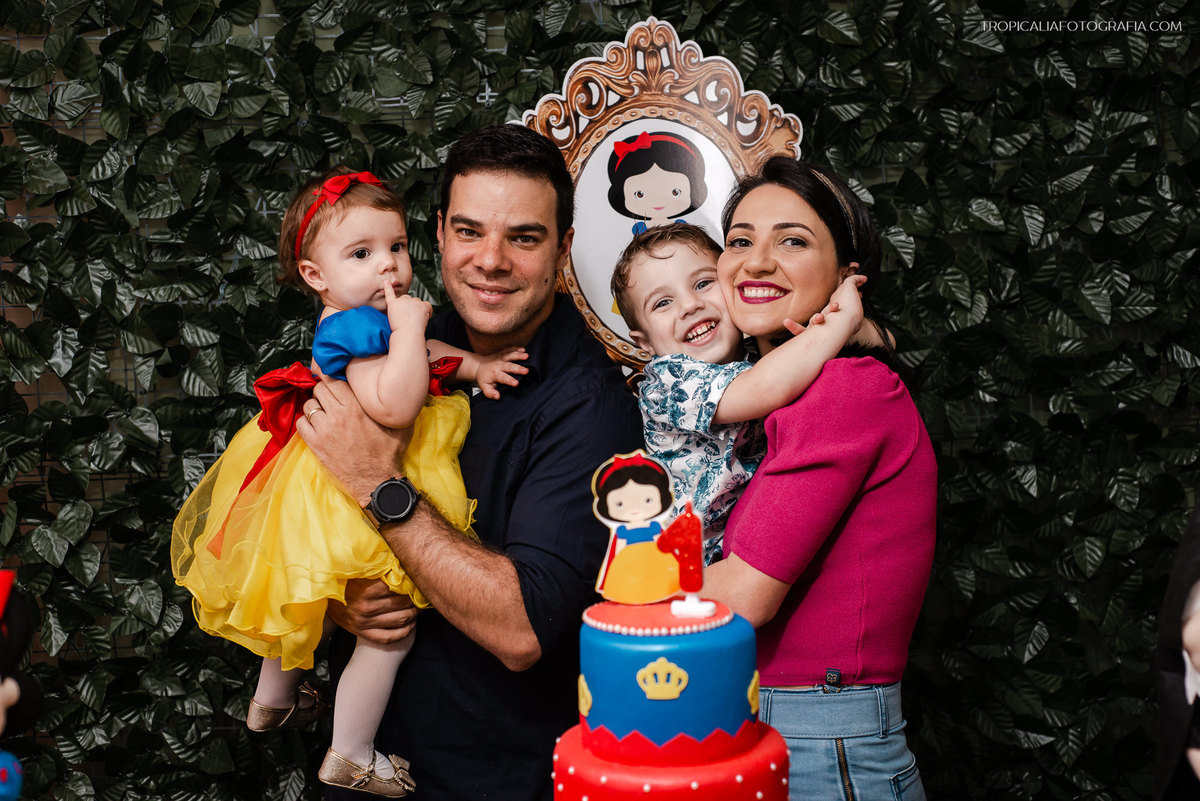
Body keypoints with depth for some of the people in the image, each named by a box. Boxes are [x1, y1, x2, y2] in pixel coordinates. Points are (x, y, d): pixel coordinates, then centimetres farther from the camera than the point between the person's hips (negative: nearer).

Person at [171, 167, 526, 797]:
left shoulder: (374, 317, 2)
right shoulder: (354, 327, -28)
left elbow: (422, 357, 20)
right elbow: (392, 405, -42)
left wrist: (476, 365, 3)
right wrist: (409, 325, -34)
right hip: (357, 497, -11)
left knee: (304, 598, 30)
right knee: (392, 630, 3)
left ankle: (273, 700, 53)